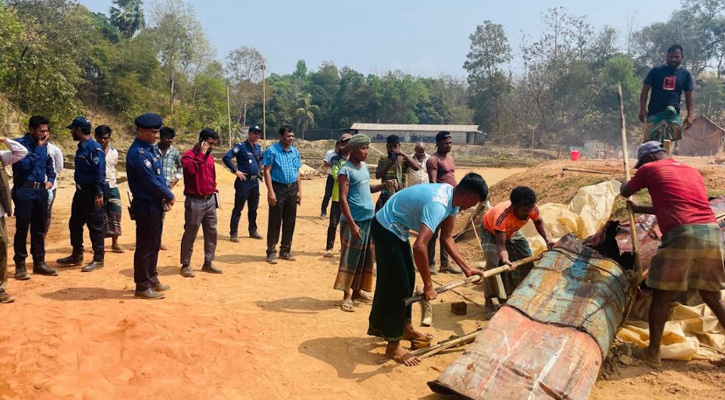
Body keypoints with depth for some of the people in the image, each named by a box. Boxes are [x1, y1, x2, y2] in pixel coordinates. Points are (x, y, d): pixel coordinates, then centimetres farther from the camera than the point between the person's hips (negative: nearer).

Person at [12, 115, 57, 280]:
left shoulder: (43, 145, 9)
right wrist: (39, 148, -18)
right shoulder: (20, 143, -10)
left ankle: (39, 262, 22)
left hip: (41, 191, 6)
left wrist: (51, 179, 9)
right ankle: (20, 265, 10)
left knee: (39, 229, 13)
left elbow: (49, 164, 25)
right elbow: (24, 164, -23)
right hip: (24, 191, -6)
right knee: (22, 229, 0)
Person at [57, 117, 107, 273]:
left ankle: (98, 259, 7)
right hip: (80, 191, 10)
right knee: (75, 223, 17)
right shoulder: (81, 147, 13)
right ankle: (76, 255, 29)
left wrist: (99, 194, -23)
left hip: (92, 192, -10)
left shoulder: (94, 148, -17)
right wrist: (79, 189, 21)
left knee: (95, 227, -2)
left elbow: (100, 172, -20)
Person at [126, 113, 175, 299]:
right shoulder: (137, 153, -19)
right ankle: (142, 286, 11)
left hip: (156, 204, 10)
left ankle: (152, 279, 32)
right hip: (146, 207, -10)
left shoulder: (150, 149, 11)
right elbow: (151, 181, -21)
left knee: (154, 245, 19)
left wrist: (166, 196, 2)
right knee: (145, 247, 0)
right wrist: (170, 196, -9)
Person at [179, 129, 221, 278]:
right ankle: (186, 265, 11)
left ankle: (208, 263, 21)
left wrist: (214, 192, 15)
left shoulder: (210, 157, 14)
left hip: (210, 200, 7)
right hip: (195, 201, -7)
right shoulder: (188, 155, -9)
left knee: (211, 232, 11)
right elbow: (190, 169, -30)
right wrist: (201, 154, -22)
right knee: (190, 234, 0)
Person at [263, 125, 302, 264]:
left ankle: (285, 250, 21)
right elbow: (267, 171, -11)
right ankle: (271, 251, 8)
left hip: (292, 188, 6)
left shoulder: (295, 151, 11)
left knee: (290, 221, 9)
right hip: (278, 188, -6)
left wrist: (299, 190, 8)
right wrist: (271, 191, -18)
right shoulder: (272, 150, -7)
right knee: (275, 221, -1)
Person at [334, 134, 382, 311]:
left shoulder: (364, 166, 12)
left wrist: (383, 185, 9)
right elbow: (343, 199, -18)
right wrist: (352, 224, -24)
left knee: (365, 257, 13)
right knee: (350, 258, -4)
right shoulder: (346, 170, -13)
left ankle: (357, 290, 25)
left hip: (369, 219, 8)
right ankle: (347, 295, 2)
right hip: (355, 220, -8)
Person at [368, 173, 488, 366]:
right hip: (386, 228, -10)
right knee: (397, 285, -5)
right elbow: (420, 246, -42)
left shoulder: (452, 198, -3)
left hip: (397, 229, 10)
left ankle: (405, 327, 35)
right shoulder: (438, 204, -33)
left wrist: (466, 268, 2)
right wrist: (428, 285, -33)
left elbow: (447, 238, 5)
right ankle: (393, 346, 6)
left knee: (408, 279, 18)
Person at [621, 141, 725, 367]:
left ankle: (653, 353, 14)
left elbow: (624, 193, 23)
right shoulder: (692, 171, 27)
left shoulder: (650, 169, 9)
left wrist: (626, 183, 46)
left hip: (682, 235, -6)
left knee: (661, 296, 6)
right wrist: (639, 209, 47)